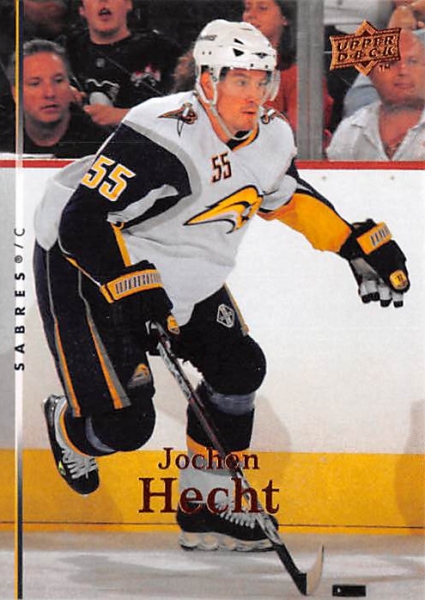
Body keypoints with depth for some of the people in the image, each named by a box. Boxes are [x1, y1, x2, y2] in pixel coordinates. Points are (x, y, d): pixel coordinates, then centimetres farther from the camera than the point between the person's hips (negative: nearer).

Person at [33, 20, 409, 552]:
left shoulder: (271, 139, -5)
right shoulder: (162, 139, -32)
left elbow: (288, 196, 17)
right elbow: (84, 224, -33)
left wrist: (362, 245, 10)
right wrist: (144, 298, -35)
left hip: (181, 269, 8)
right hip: (83, 265, -8)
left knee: (239, 367, 2)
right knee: (124, 424, -11)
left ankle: (206, 508, 16)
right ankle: (67, 428, 28)